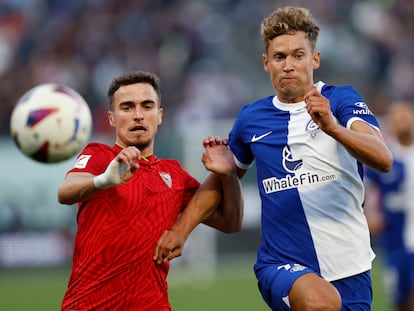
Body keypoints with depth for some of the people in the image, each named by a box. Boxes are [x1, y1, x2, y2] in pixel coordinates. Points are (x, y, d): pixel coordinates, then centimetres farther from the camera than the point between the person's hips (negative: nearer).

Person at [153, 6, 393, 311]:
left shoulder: (341, 100, 0)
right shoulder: (251, 118, 9)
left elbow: (383, 160, -18)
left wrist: (332, 127, -34)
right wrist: (181, 229, 17)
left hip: (348, 267, 1)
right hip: (281, 264, 0)